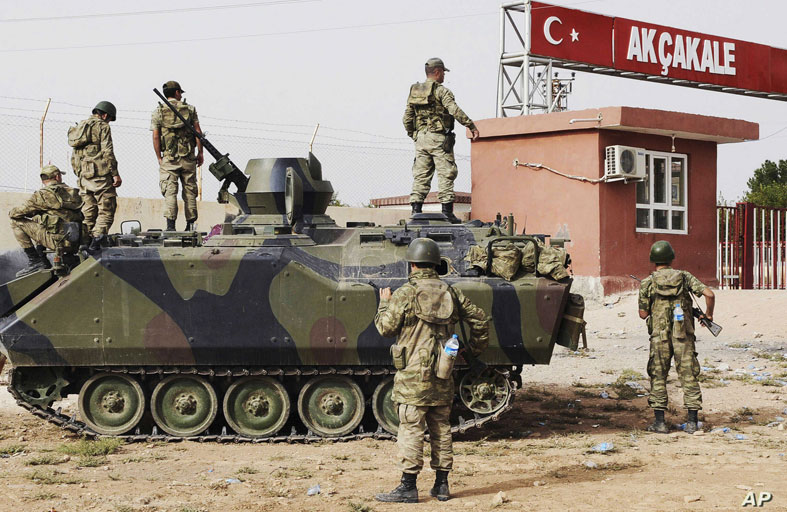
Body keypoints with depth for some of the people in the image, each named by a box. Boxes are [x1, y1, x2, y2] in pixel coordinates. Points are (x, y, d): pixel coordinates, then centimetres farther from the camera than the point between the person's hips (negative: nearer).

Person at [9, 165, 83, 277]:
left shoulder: (42, 195, -5)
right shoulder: (73, 193, 13)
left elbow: (17, 213, -1)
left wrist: (11, 213, 24)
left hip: (59, 241, -7)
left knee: (16, 222, 2)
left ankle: (35, 261, 0)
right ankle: (42, 261, 25)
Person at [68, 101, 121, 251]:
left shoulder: (79, 127, 21)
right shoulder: (102, 126, -3)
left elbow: (74, 158, 22)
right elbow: (107, 152, -13)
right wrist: (115, 174, -11)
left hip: (84, 176, 7)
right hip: (101, 174, -7)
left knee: (88, 211, 10)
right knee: (106, 209, -5)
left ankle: (87, 238, 5)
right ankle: (98, 235, -21)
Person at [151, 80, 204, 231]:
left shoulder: (158, 112, 3)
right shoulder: (189, 109, 5)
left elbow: (155, 137, -2)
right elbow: (198, 131, 2)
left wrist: (159, 158, 4)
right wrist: (200, 153, 8)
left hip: (169, 158, -1)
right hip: (188, 157, 1)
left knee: (170, 192, -3)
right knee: (189, 191, 8)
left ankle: (170, 225, -12)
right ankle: (190, 224, 9)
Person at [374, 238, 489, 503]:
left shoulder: (405, 294, -10)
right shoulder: (450, 293, 7)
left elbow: (386, 327, -6)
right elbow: (480, 318, 12)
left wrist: (384, 304, 12)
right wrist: (476, 347, 26)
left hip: (413, 374, -5)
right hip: (443, 376, 5)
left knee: (411, 429, -3)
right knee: (441, 428, 12)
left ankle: (408, 486, -2)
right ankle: (441, 485, 16)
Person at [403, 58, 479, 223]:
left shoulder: (414, 92, 13)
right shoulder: (441, 91, -7)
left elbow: (406, 118, 15)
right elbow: (455, 111, -18)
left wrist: (412, 135, 26)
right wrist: (471, 125, -15)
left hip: (421, 137, 6)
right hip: (439, 138, -6)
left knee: (421, 176, 6)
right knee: (446, 174, -3)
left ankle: (416, 210, 2)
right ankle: (447, 211, -7)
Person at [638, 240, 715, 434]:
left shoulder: (647, 283, -1)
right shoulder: (684, 277, 3)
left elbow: (643, 314, 3)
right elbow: (709, 294, -6)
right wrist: (708, 314, 9)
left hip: (660, 336, -1)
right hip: (683, 336, 1)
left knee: (658, 377, 8)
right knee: (689, 376, 6)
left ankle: (659, 422, 5)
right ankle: (692, 422, 3)